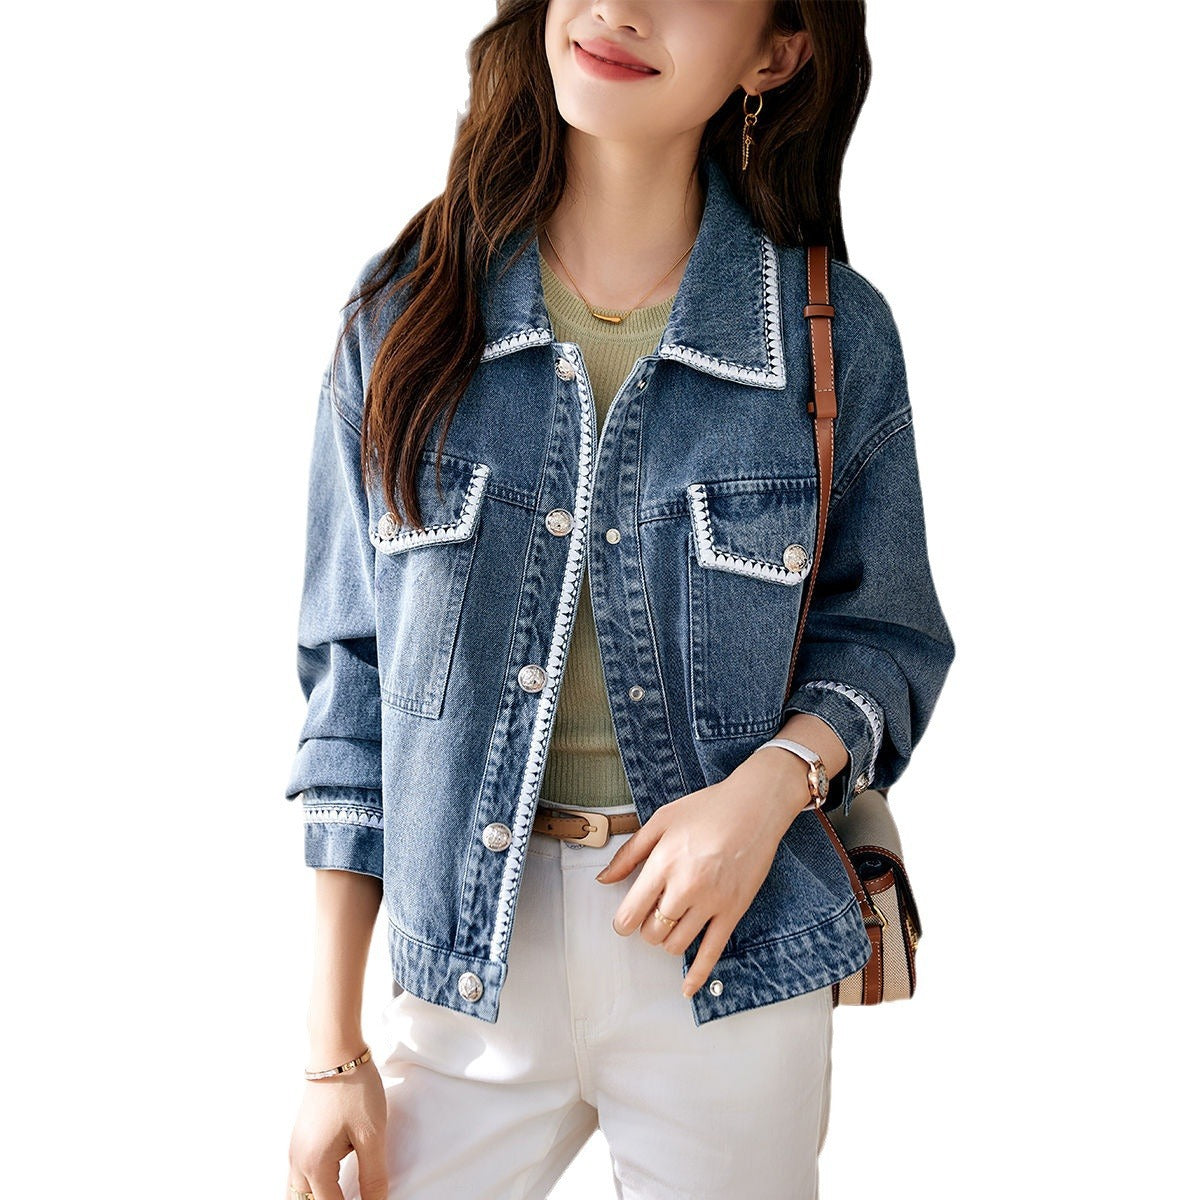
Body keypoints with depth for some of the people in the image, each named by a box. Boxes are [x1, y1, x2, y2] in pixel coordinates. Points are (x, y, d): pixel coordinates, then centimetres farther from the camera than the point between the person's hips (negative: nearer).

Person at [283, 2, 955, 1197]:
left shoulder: (837, 331, -5)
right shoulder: (409, 308, -3)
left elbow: (883, 635, 6)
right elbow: (351, 675, -1)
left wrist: (776, 779, -17)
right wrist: (333, 1046, -2)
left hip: (732, 963, 0)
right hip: (470, 962, 1)